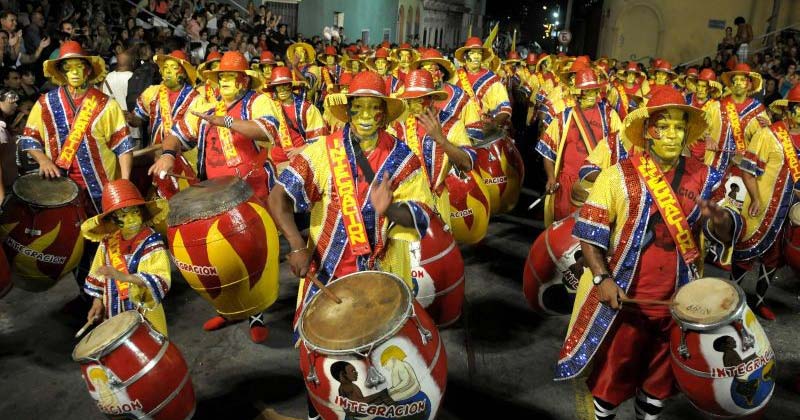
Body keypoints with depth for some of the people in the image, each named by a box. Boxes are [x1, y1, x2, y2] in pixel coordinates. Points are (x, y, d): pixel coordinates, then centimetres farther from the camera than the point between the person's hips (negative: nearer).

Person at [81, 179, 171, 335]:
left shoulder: (153, 244, -18)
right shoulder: (108, 242, -1)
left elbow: (161, 281, -29)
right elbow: (99, 275, 13)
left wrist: (124, 277, -36)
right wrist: (97, 301, 10)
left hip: (144, 315, -5)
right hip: (114, 314, 5)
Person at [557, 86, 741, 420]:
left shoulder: (704, 178, 0)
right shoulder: (618, 175, -8)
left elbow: (728, 234, -5)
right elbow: (590, 231, -8)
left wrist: (717, 217, -28)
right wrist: (603, 278, -18)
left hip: (680, 301, 3)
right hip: (625, 298, -3)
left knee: (662, 376, 22)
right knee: (613, 373, 13)